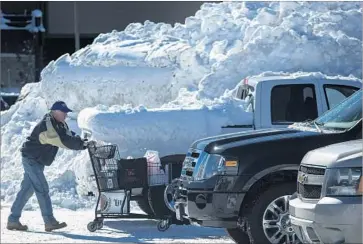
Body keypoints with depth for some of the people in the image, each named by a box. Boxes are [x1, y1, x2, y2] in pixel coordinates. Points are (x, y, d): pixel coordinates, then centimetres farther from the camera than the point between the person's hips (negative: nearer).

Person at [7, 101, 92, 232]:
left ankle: (13, 220, 15)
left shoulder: (60, 125, 6)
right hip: (31, 158, -10)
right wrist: (82, 144, -33)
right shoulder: (46, 126, -25)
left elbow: (70, 136, 1)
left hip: (37, 161, 10)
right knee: (42, 189, -12)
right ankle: (49, 222, -13)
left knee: (27, 189, 11)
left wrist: (83, 142, -18)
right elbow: (62, 141, -34)